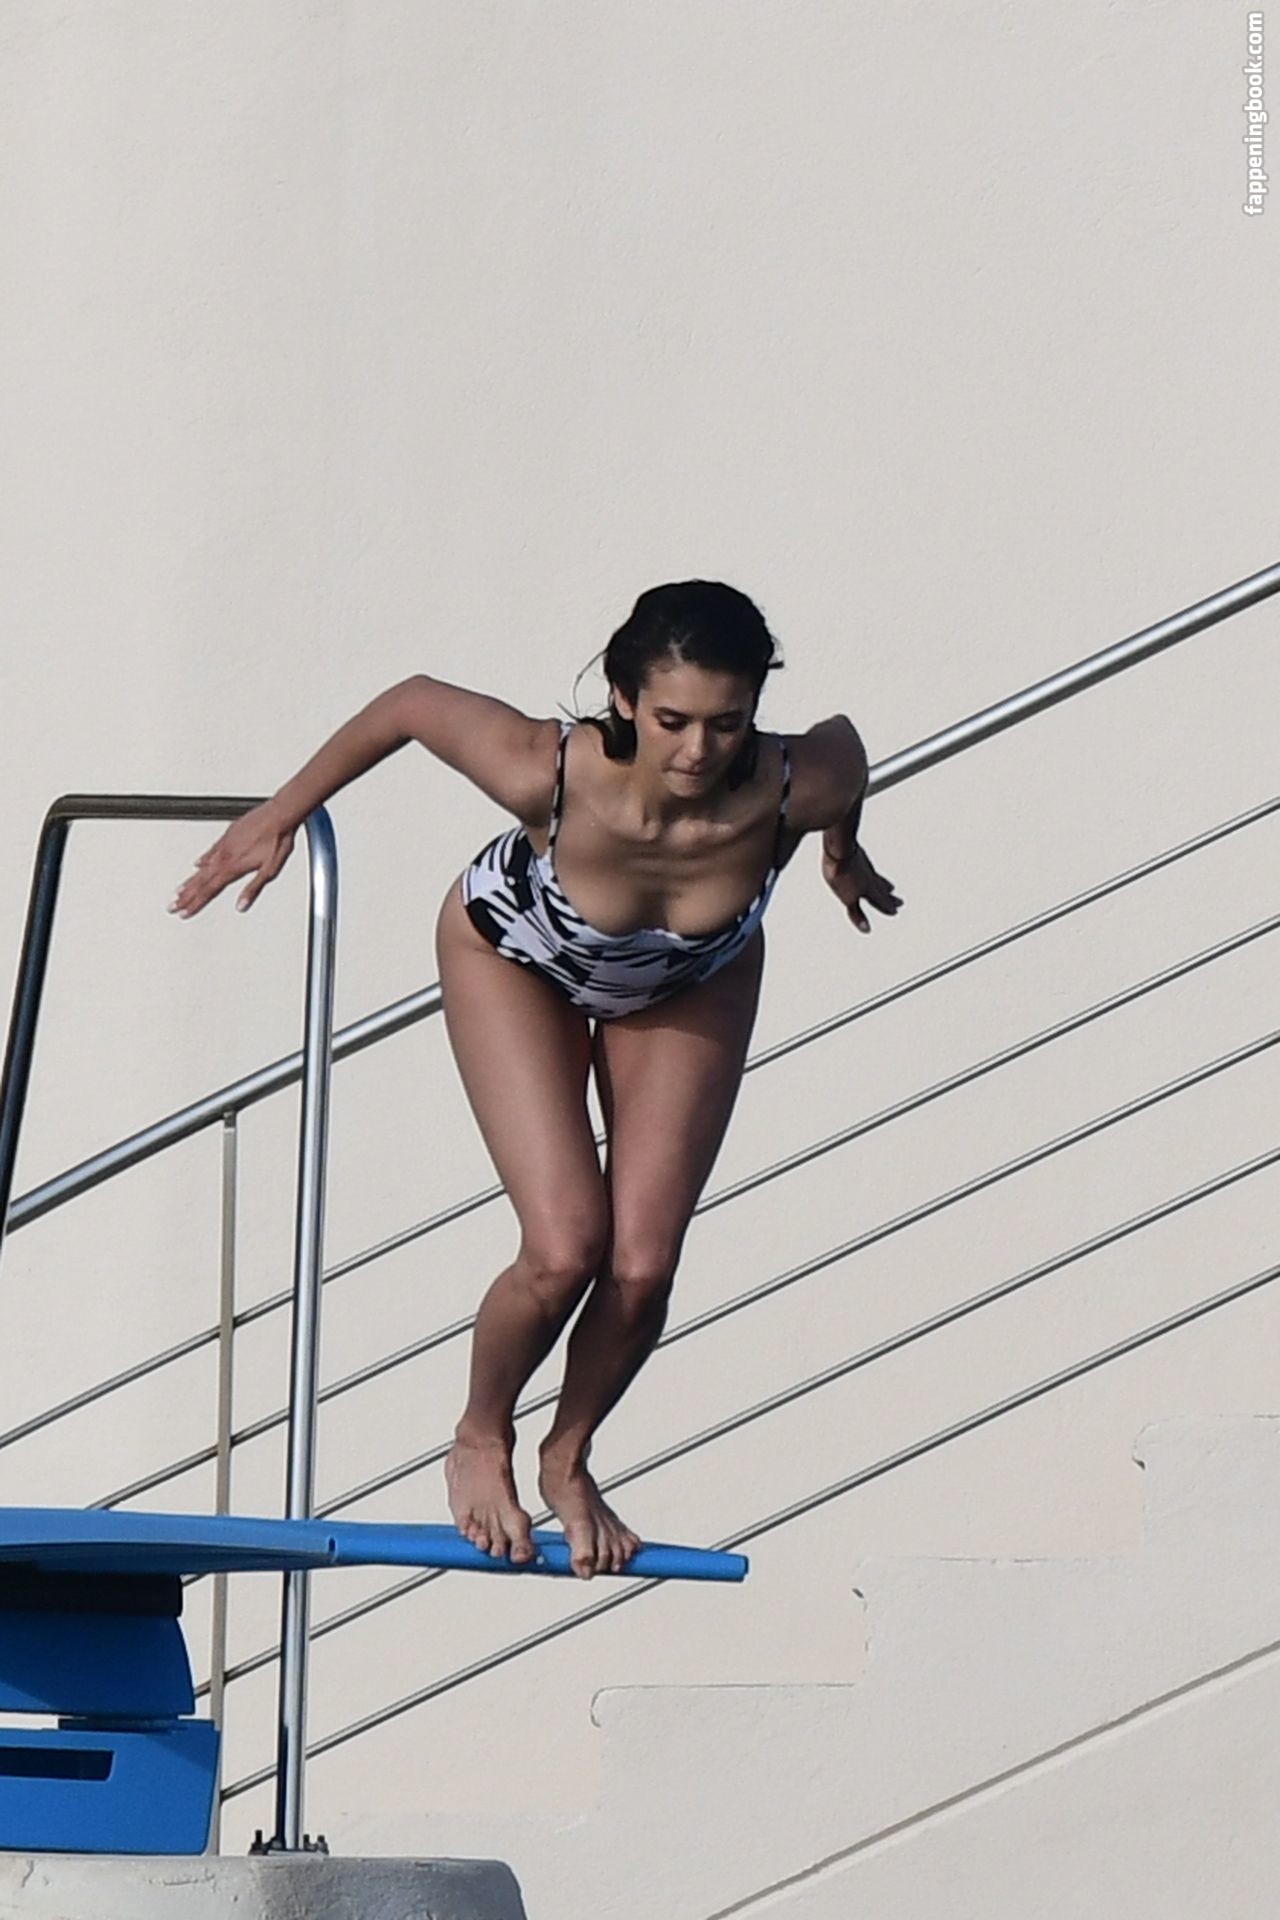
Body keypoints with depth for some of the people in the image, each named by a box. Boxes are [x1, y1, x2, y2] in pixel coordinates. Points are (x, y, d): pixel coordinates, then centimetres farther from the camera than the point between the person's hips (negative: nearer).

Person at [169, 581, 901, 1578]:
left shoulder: (800, 784, -38)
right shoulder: (549, 774, -43)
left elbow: (843, 737, -13)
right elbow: (415, 702, -24)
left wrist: (844, 852, 8)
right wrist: (280, 815, -11)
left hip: (694, 989, 2)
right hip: (517, 959, -2)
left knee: (642, 1267, -8)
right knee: (564, 1251, -16)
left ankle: (570, 1457, 22)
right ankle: (482, 1438, 15)